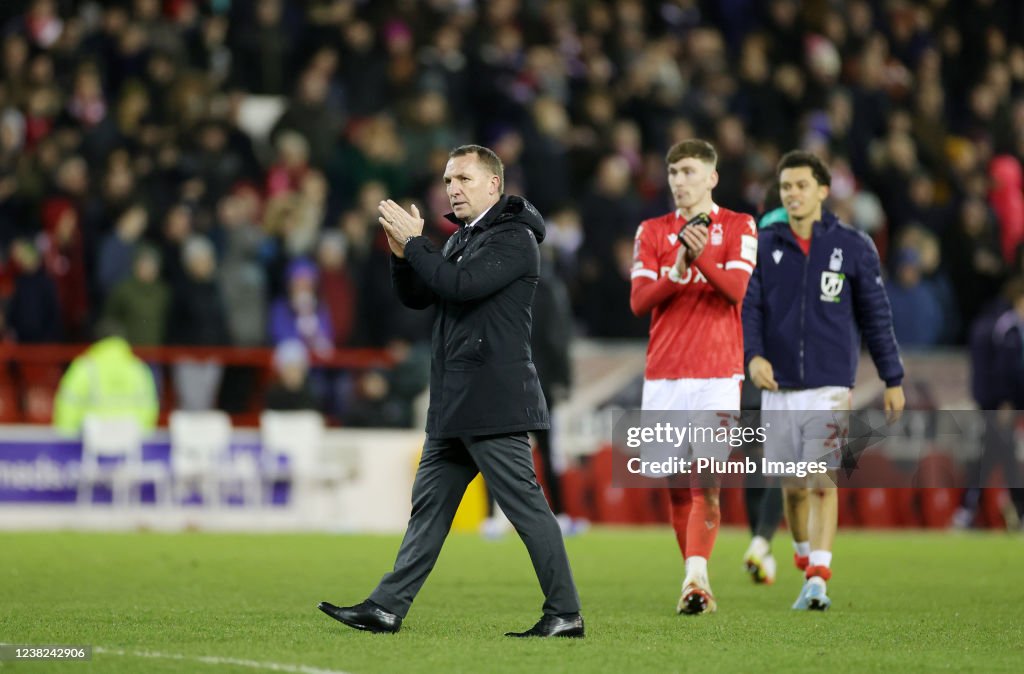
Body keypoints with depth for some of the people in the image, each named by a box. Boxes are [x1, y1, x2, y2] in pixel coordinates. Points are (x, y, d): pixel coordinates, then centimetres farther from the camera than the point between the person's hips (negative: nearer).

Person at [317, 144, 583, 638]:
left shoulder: (515, 238, -9)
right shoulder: (462, 239, 20)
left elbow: (460, 285, -21)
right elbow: (415, 297, 18)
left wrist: (414, 241, -12)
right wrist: (402, 250, 2)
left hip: (492, 402, -9)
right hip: (455, 405, 9)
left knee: (525, 504, -8)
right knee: (429, 504, 9)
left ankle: (565, 614, -4)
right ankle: (388, 607, 11)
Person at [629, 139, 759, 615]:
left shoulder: (738, 227, 5)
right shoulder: (651, 232, 12)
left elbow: (737, 289, -10)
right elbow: (638, 301, 1)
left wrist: (702, 257, -27)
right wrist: (678, 271, -15)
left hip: (716, 374, -3)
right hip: (662, 374, 3)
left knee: (707, 482, -14)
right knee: (676, 485, 5)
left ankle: (695, 579, -20)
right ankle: (697, 582, 14)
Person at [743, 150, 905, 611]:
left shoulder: (852, 247, 2)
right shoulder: (762, 246, 5)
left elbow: (875, 315, 6)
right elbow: (748, 307, -2)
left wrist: (893, 380, 7)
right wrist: (753, 355, -22)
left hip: (831, 387, -2)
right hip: (779, 389, 2)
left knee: (823, 483, -12)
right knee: (792, 486, 9)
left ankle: (818, 579, -15)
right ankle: (805, 562, 29)